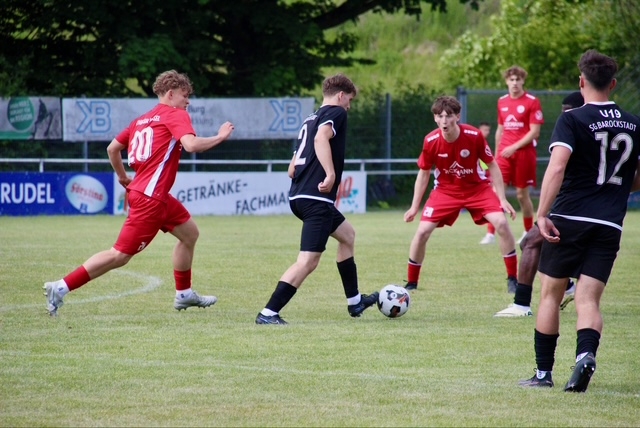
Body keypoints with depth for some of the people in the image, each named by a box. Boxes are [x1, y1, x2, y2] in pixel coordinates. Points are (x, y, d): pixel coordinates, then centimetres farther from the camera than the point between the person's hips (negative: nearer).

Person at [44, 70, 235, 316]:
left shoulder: (143, 120, 17)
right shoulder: (176, 115, -5)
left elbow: (113, 148, 19)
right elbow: (191, 144, -22)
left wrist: (123, 177, 31)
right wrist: (220, 137, -7)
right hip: (150, 198, -10)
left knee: (190, 233, 22)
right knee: (120, 255, -10)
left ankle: (184, 294, 30)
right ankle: (60, 288, -12)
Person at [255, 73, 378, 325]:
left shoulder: (310, 120, 22)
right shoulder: (336, 113, -1)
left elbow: (292, 169, 22)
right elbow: (321, 138, -24)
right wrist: (331, 174, -33)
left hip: (298, 197, 10)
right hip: (317, 199, -10)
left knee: (347, 235, 28)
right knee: (308, 261, -14)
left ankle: (354, 301, 35)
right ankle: (268, 313, -21)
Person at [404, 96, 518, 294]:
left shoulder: (474, 136, -21)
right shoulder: (431, 141, -17)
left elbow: (492, 166, -8)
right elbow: (424, 173, -1)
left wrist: (502, 199, -10)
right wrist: (414, 207, -1)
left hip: (477, 188, -1)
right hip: (445, 190, 1)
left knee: (501, 223, -19)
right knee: (422, 231, -12)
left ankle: (512, 279, -5)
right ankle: (411, 283, 6)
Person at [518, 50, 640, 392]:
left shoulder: (572, 120, -6)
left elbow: (557, 167, -20)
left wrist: (542, 215, -22)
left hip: (569, 220, -3)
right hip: (610, 225, 3)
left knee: (551, 295, 10)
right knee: (588, 299, 0)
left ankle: (543, 373, 13)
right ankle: (586, 353, -28)